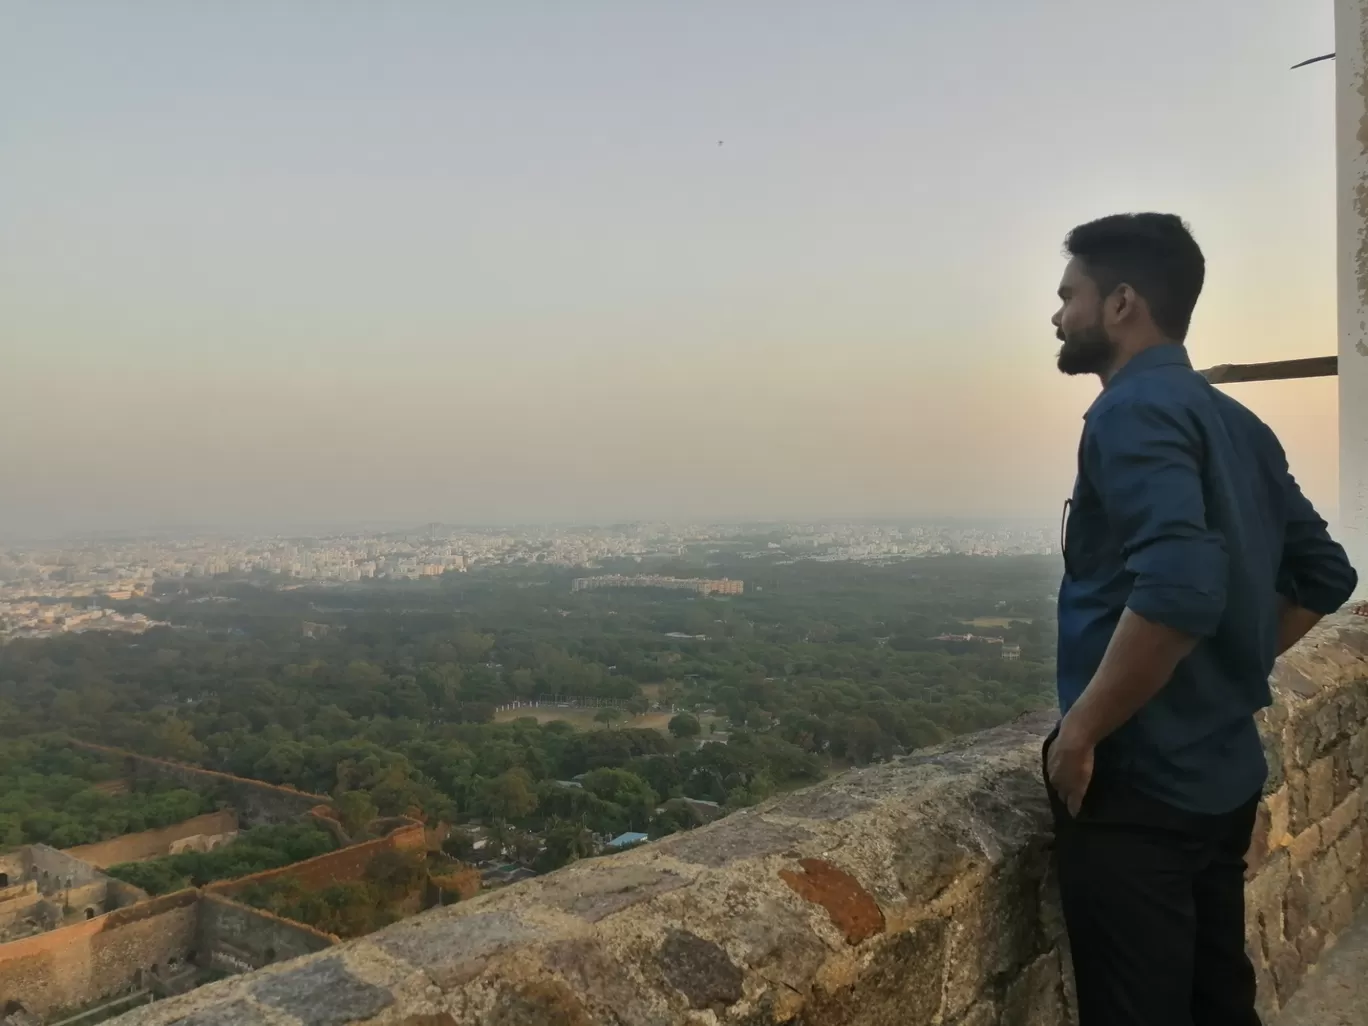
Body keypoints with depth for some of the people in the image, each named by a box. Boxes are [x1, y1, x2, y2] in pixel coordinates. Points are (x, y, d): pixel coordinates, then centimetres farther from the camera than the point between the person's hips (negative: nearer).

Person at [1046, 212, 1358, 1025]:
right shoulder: (1234, 421, 11)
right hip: (1225, 774, 9)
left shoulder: (1134, 412, -16)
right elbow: (1326, 575, 17)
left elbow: (1178, 589, -31)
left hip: (1139, 783, -9)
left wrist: (1079, 732, -21)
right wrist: (1234, 669, 16)